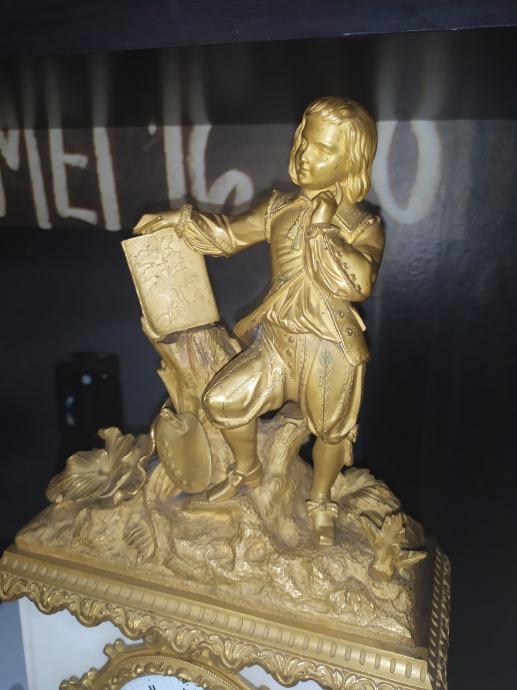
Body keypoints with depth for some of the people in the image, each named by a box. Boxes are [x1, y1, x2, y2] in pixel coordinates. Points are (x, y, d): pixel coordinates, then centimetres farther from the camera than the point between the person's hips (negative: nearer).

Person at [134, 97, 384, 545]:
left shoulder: (363, 228, -9)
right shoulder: (279, 209, 4)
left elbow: (357, 283, -27)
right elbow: (228, 235, 16)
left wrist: (322, 228, -23)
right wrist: (179, 219, 6)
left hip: (332, 348, -3)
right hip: (277, 338, 4)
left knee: (331, 432, 9)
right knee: (223, 399, -5)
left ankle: (320, 501, 39)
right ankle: (247, 471, 25)